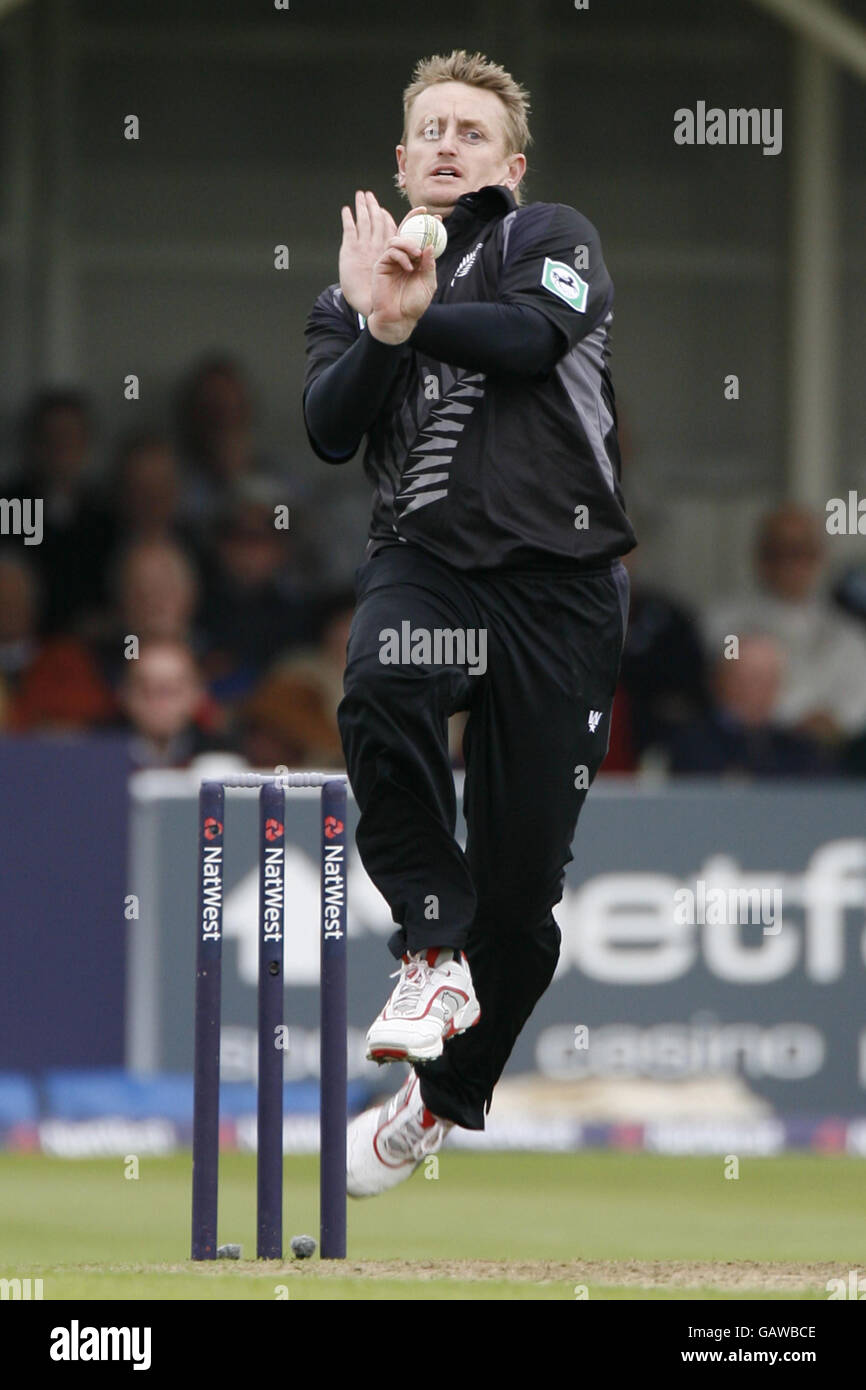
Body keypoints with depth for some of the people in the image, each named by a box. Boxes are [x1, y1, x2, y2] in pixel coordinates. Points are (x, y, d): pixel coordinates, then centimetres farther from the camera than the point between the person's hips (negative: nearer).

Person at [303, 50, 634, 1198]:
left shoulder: (552, 240, 9)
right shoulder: (349, 294, 19)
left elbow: (537, 335, -14)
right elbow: (328, 431, 1)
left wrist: (413, 314, -9)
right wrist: (380, 327, -15)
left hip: (559, 575, -1)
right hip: (422, 555, 2)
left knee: (522, 874, -1)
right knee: (380, 692, -35)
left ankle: (446, 1098, 18)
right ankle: (433, 952, -23)